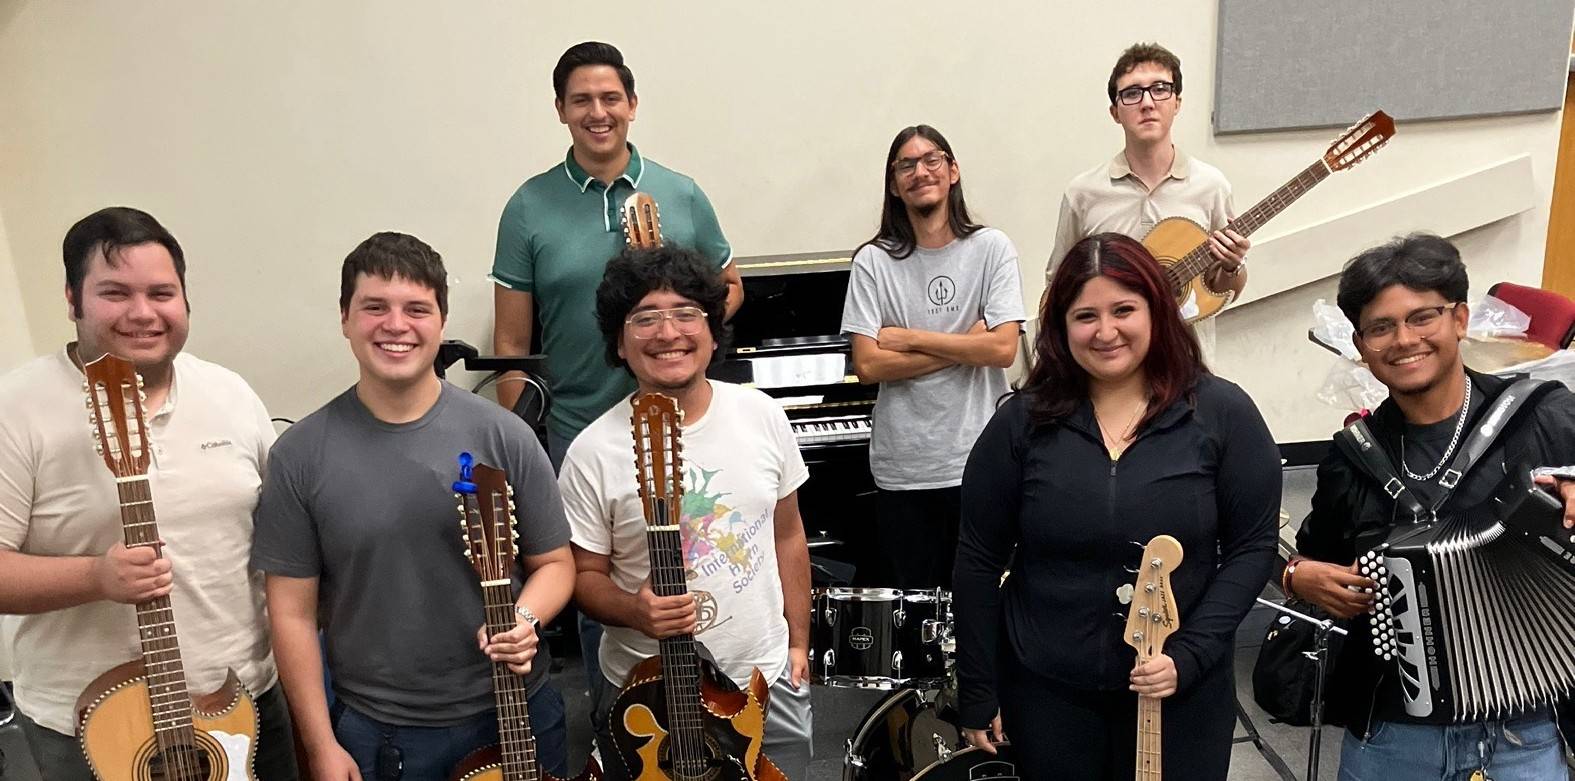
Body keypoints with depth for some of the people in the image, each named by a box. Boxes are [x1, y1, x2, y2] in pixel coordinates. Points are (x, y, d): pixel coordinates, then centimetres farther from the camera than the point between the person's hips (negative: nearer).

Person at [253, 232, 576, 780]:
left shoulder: (503, 436, -8)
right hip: (373, 733, 0)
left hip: (515, 714, 1)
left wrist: (525, 620, -19)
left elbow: (554, 562, 0)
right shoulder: (300, 456, -7)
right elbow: (293, 611, -3)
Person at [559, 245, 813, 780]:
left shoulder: (762, 416, -5)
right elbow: (585, 574, -5)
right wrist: (635, 611, -25)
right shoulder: (594, 453, -15)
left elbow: (787, 536, 5)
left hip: (767, 681, 3)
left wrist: (799, 641, 7)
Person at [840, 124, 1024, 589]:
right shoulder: (874, 262, -1)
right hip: (902, 469, 0)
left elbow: (1004, 348, -10)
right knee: (915, 602, 13)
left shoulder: (991, 249, 0)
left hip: (979, 461, 0)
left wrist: (908, 337, -10)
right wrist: (966, 345, -9)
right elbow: (868, 365, -8)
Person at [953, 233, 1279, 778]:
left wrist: (1189, 655, -15)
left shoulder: (1221, 413, -6)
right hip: (1044, 688, 1)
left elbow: (1252, 547, -4)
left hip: (1182, 690, 0)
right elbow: (978, 563, -3)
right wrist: (977, 694, -2)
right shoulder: (1023, 422, -7)